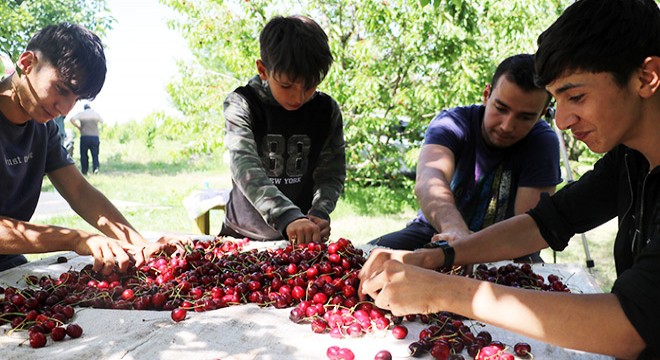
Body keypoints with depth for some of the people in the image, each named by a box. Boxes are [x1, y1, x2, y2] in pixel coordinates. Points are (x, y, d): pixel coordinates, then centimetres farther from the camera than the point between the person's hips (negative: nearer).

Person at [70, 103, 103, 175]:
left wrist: (78, 127, 2)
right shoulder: (96, 113, 10)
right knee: (95, 154, 4)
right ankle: (95, 167, -16)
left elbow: (72, 119, -9)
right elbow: (101, 121, 26)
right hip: (95, 137, 1)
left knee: (84, 154, 8)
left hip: (84, 137, -1)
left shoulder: (81, 113, 5)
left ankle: (84, 170, 8)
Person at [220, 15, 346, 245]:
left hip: (304, 237, 1)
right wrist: (288, 217, -38)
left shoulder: (327, 111, -2)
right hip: (244, 235, -1)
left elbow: (332, 173, 0)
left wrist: (319, 214, -20)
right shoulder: (241, 105, -10)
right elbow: (245, 167, -23)